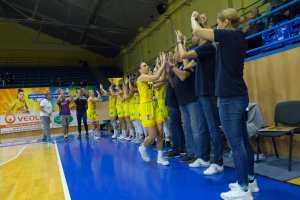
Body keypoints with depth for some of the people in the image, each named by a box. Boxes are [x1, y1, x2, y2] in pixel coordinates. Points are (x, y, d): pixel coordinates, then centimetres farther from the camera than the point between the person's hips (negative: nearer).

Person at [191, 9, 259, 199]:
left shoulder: (229, 35, -11)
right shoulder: (239, 37, 15)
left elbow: (197, 31, -12)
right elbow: (210, 35, 28)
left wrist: (193, 18, 8)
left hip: (230, 97, -10)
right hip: (239, 95, 10)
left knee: (236, 144, -4)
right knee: (243, 140, 15)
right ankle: (250, 180, 28)